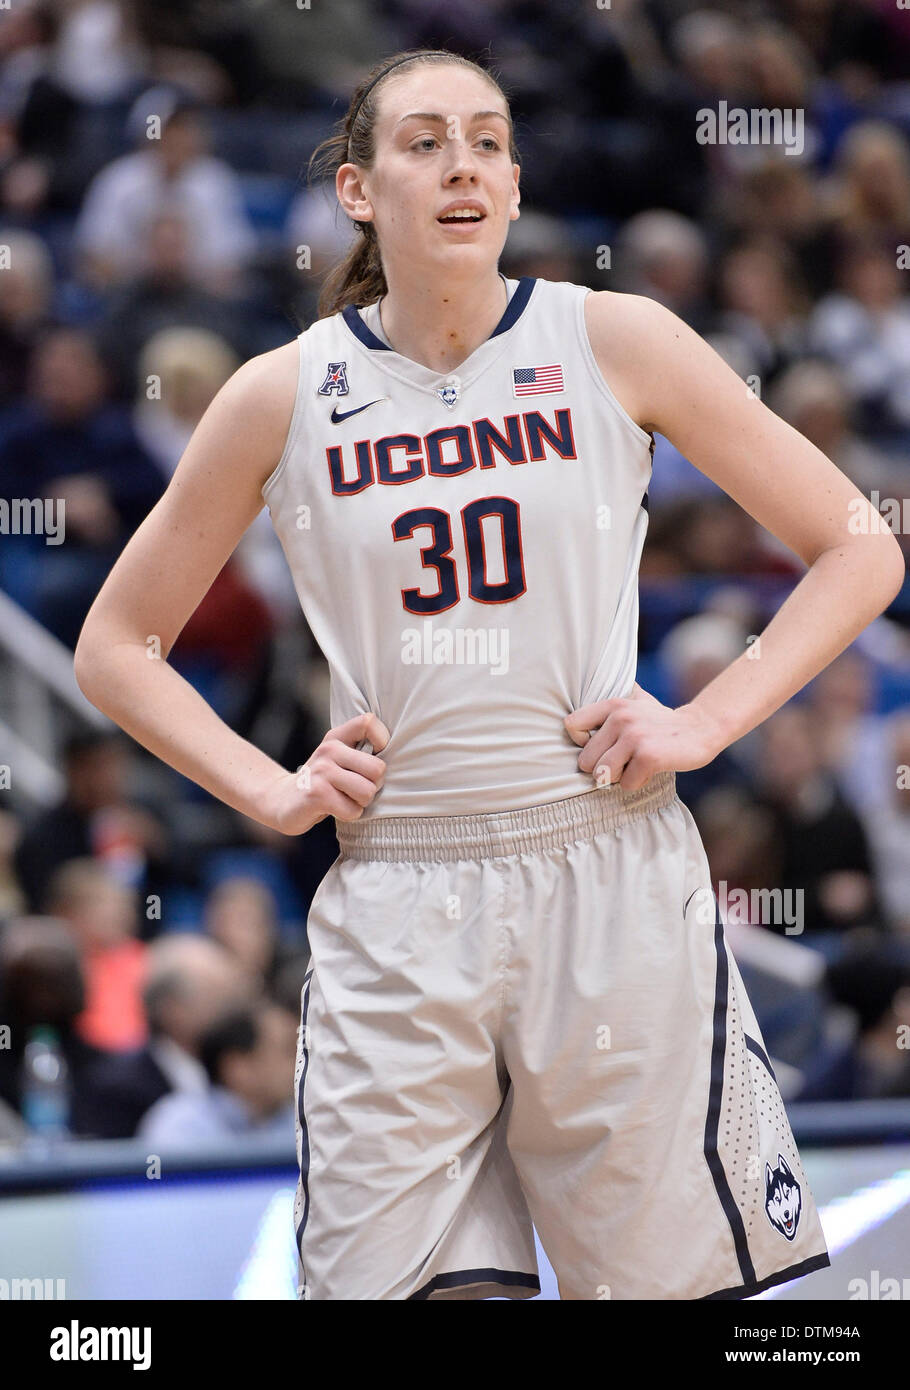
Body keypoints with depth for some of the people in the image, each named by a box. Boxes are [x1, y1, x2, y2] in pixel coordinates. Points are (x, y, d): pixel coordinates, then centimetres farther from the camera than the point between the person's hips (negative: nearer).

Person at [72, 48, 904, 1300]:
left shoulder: (612, 342, 2)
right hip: (396, 909, 1)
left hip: (611, 880, -1)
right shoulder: (286, 396, 5)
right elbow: (116, 647, 15)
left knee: (663, 1278, 0)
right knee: (409, 1284, -4)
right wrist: (267, 790, 2)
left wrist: (704, 724, -4)